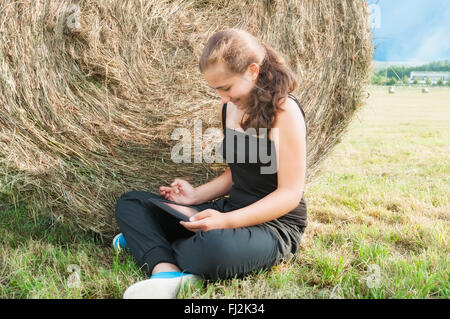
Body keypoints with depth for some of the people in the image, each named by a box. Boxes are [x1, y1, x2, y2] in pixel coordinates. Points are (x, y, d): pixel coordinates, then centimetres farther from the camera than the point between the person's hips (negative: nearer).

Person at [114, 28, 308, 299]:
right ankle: (167, 272, -25)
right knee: (130, 203, 1)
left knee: (215, 246, -43)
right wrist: (196, 195, 0)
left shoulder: (284, 111, -16)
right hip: (232, 214, 8)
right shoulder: (230, 109, 7)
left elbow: (290, 194, -18)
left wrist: (226, 221, -27)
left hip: (276, 227, -8)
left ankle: (151, 246, -12)